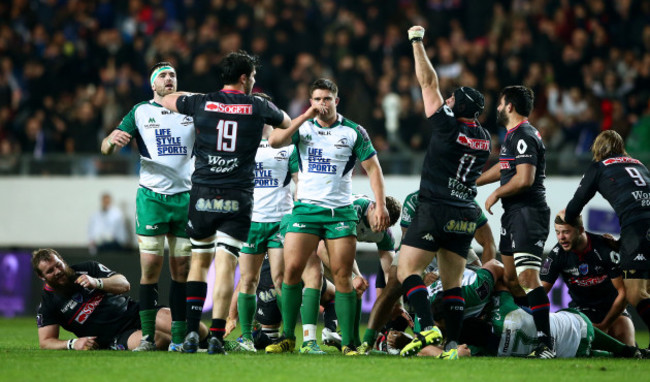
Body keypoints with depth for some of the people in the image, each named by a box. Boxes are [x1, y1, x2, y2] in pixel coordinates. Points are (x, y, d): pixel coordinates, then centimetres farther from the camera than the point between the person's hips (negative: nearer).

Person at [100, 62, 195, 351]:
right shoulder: (140, 112, 6)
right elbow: (106, 148, 1)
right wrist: (113, 140, -22)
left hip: (186, 196, 2)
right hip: (151, 197, -2)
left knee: (182, 270, 2)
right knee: (150, 268, -8)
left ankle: (179, 338, 6)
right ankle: (148, 336, -4)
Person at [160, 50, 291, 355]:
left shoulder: (202, 103, 2)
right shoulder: (258, 107, 1)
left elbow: (167, 100, 23)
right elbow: (287, 123, 24)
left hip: (202, 194, 2)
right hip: (238, 198, -1)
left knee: (199, 261, 15)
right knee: (225, 266, -3)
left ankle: (192, 330, 6)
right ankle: (216, 337, -10)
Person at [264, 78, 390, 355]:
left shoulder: (354, 132, 3)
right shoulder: (303, 127, 6)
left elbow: (373, 168, 5)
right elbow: (275, 141, -11)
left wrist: (380, 205, -5)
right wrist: (305, 116, -15)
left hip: (341, 211, -1)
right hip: (306, 208, 1)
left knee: (342, 277, -4)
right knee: (292, 270, -9)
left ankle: (347, 344, -2)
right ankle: (288, 338, 0)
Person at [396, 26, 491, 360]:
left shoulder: (448, 127, -9)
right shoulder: (484, 139, 9)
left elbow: (428, 82, -3)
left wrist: (417, 41, 6)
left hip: (436, 209, -7)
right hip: (466, 214, 7)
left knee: (407, 270, -4)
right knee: (453, 282, 9)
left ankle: (428, 328, -21)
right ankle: (452, 343, 0)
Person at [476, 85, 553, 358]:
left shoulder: (524, 137, -14)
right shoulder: (514, 135, 19)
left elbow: (524, 179, -23)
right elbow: (503, 169, 35)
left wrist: (496, 194, -9)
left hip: (528, 212, -11)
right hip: (514, 214, 11)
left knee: (527, 277, -19)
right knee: (511, 278, 13)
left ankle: (546, 344, -24)